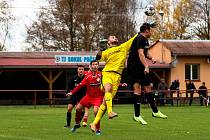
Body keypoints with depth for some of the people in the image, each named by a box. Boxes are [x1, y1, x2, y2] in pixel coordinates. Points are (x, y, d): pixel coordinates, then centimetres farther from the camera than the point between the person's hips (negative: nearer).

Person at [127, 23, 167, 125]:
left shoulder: (145, 40, 16)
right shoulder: (139, 39, -15)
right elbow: (140, 54, -26)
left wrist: (151, 58, 11)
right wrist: (146, 66, -35)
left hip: (141, 68, 10)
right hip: (133, 66, -10)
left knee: (147, 88, 13)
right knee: (137, 88, -15)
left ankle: (155, 111, 20)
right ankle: (137, 115, -15)